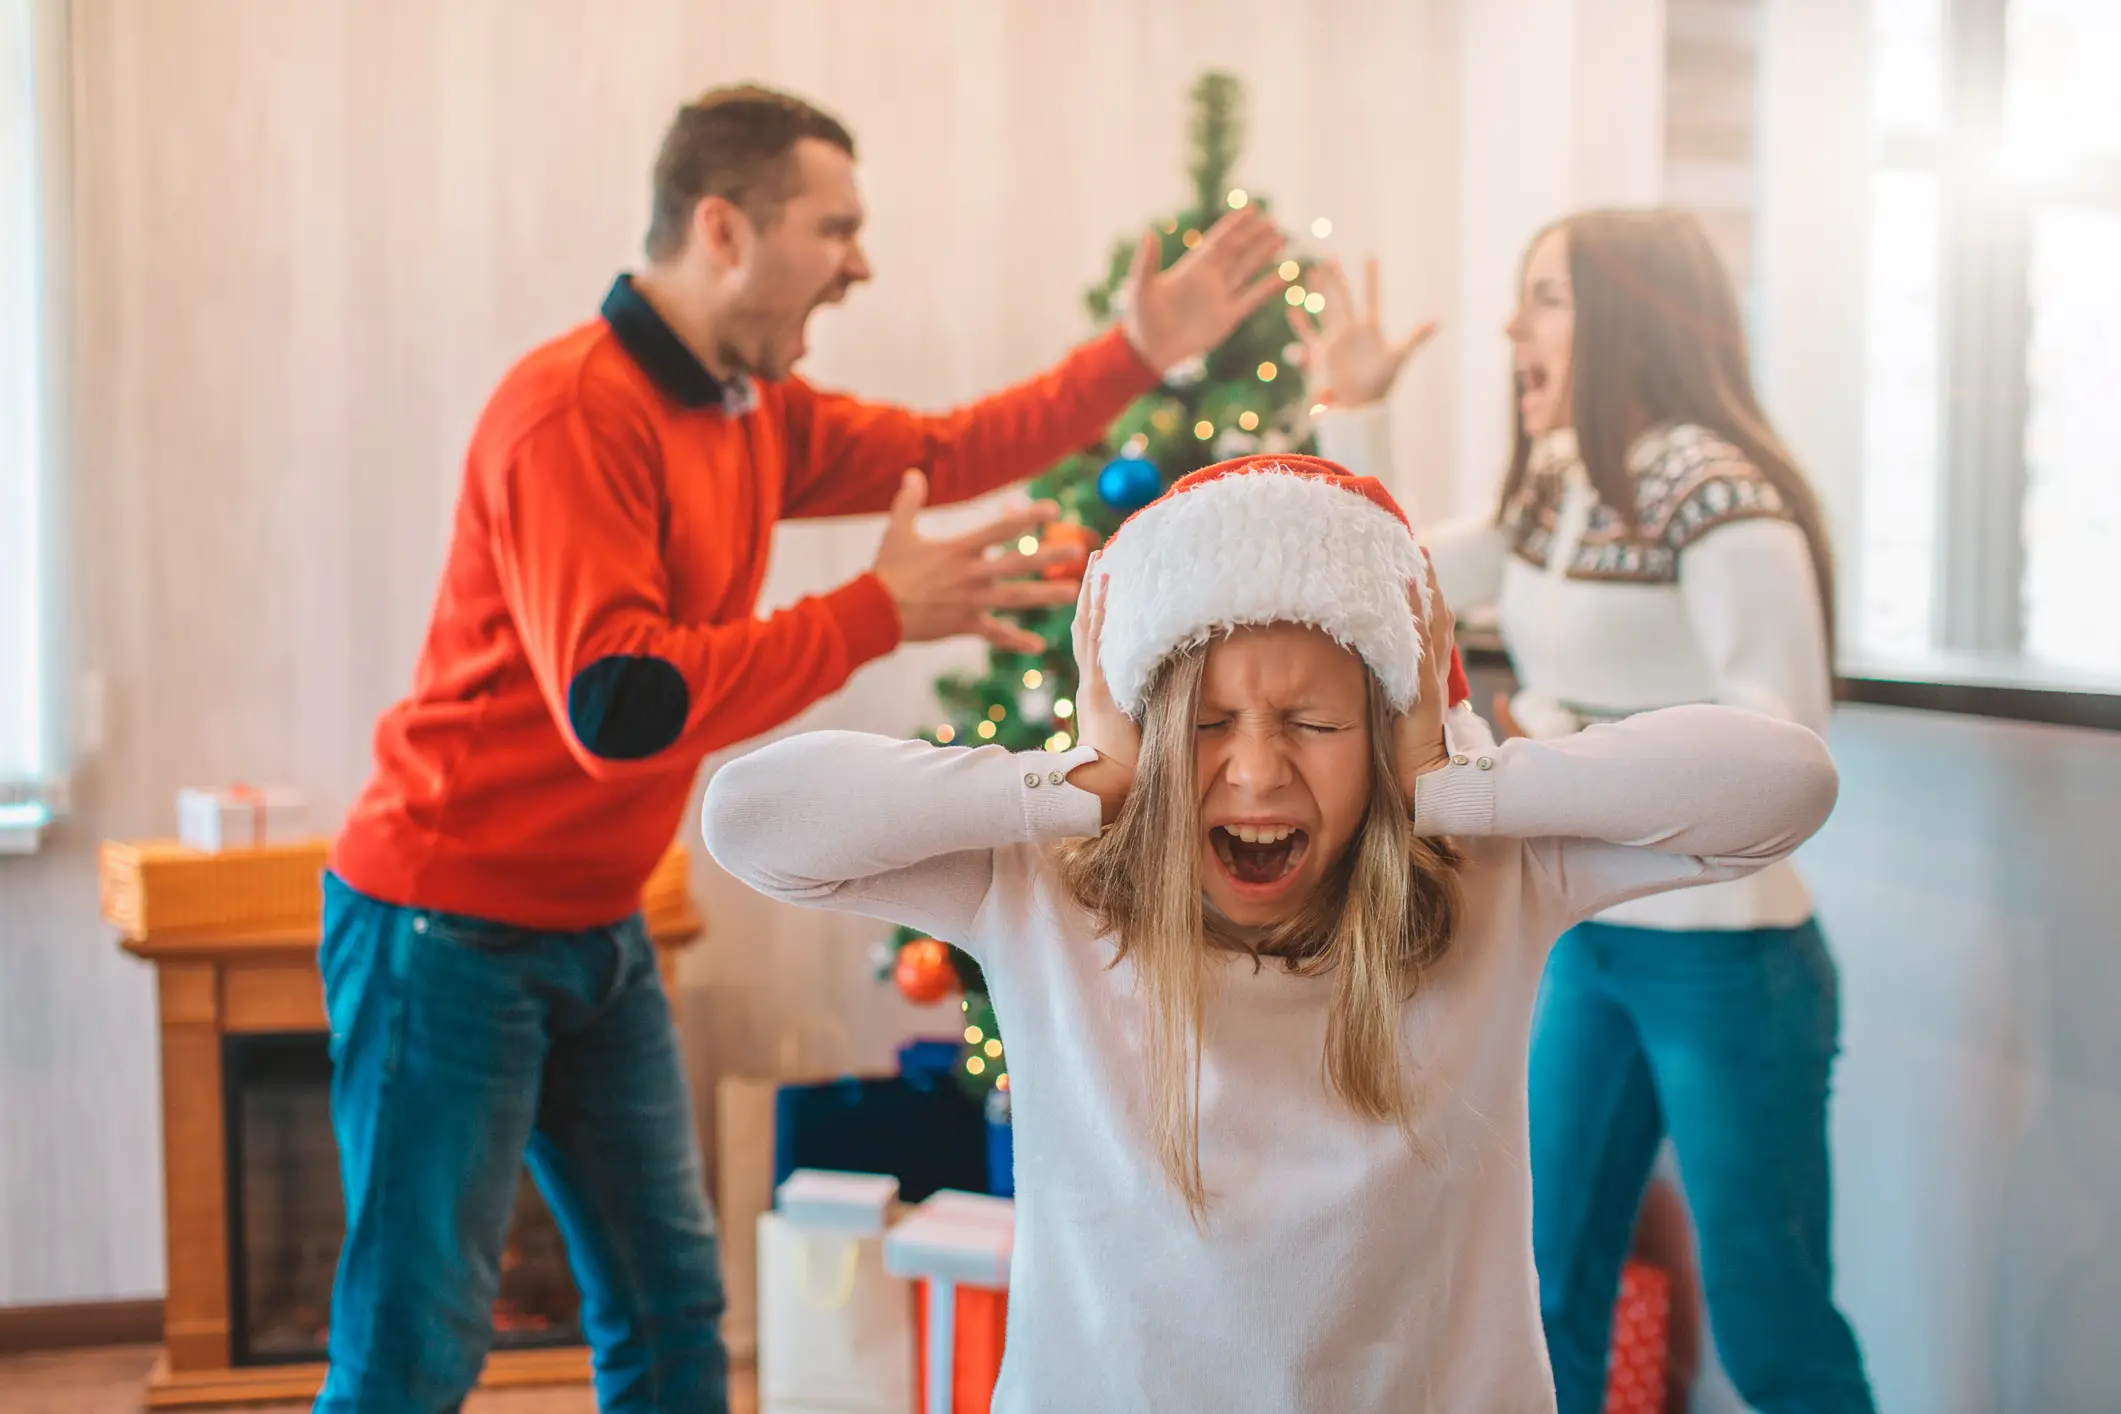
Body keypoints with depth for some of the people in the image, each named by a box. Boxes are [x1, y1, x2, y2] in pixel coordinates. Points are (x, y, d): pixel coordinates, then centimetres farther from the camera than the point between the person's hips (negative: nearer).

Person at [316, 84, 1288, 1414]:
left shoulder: (757, 409, 5)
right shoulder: (573, 412, -23)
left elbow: (944, 451, 18)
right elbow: (617, 706, -32)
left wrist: (1139, 353, 9)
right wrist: (879, 613, -26)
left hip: (598, 930, 9)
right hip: (450, 929, -9)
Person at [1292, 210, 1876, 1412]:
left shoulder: (1717, 496, -17)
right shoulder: (1556, 490, 8)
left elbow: (1783, 745, -21)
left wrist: (1568, 747, -23)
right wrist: (1352, 411, 9)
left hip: (1724, 959, -8)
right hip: (1582, 941, 8)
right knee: (1547, 1299, 15)